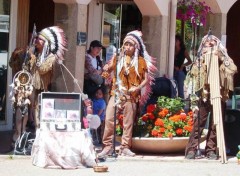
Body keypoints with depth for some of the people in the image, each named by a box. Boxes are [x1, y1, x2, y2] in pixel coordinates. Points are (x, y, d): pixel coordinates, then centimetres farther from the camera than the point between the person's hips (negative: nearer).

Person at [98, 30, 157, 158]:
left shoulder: (141, 61, 6)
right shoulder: (117, 59, 12)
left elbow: (146, 79, 5)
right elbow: (109, 72, 16)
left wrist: (137, 88, -11)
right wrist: (106, 70, -8)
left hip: (131, 96, -1)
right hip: (116, 93, 1)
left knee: (128, 122, 1)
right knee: (109, 119, -10)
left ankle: (125, 147, 9)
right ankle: (108, 146, -4)